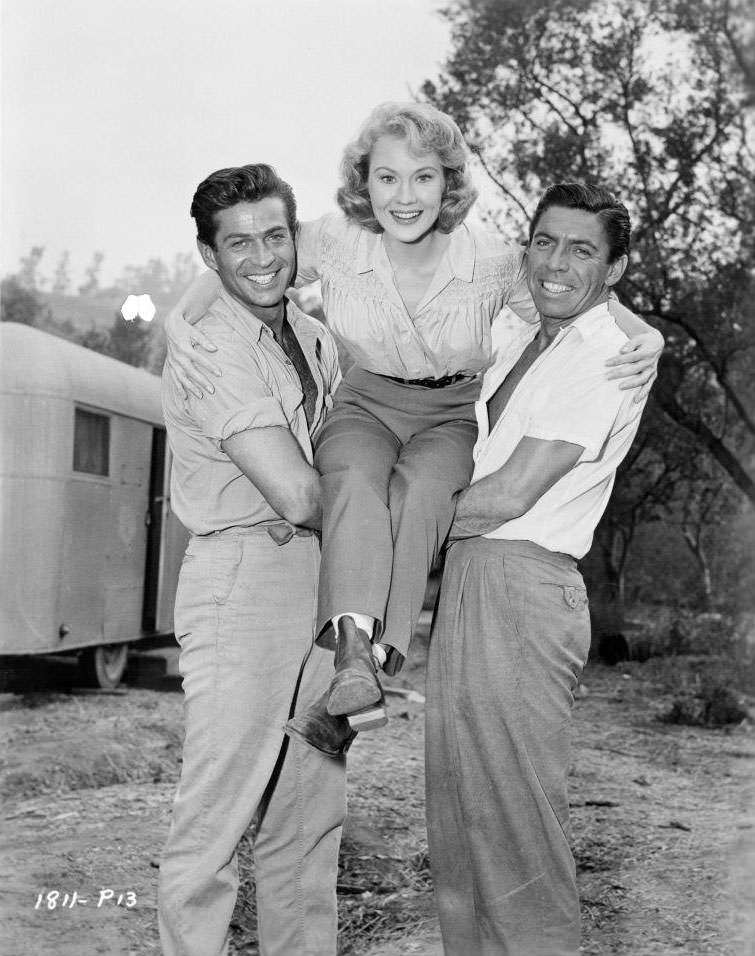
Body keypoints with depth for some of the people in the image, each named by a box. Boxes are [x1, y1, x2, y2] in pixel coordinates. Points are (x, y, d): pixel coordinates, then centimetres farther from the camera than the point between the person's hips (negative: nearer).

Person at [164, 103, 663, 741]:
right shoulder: (332, 244, -14)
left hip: (458, 414, 0)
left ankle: (370, 658, -39)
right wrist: (178, 321, -20)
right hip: (367, 405, 1)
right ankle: (353, 648, -49)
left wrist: (646, 338, -23)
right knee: (355, 480, -35)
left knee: (418, 491, -35)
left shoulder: (494, 262, -16)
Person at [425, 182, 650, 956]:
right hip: (466, 581, 8)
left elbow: (511, 494, -14)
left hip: (518, 582, -8)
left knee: (514, 818, -3)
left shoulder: (608, 357, -9)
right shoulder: (511, 338, 15)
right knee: (458, 821, 13)